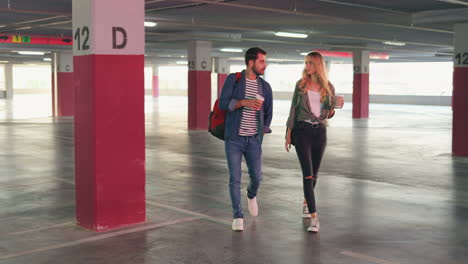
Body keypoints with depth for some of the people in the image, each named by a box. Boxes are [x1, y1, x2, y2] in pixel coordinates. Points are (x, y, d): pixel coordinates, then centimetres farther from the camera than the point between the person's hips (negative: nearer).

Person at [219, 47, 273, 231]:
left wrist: (262, 132, 10)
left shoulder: (265, 86, 5)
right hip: (233, 139, -2)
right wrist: (245, 102, -26)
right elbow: (223, 103, -14)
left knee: (256, 176, 4)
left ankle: (251, 196, 40)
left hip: (253, 140, 3)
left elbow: (268, 113, 14)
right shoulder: (233, 79, -4)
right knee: (235, 178, -3)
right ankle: (238, 216, 9)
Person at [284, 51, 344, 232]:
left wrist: (335, 107, -10)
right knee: (308, 173, -12)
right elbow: (293, 109, 6)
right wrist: (288, 134, 3)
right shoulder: (301, 84, 3)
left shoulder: (328, 87, 5)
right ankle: (314, 218, -16)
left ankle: (307, 203, 40)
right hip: (302, 130, -2)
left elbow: (329, 114, 12)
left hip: (320, 131, 2)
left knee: (314, 173, 13)